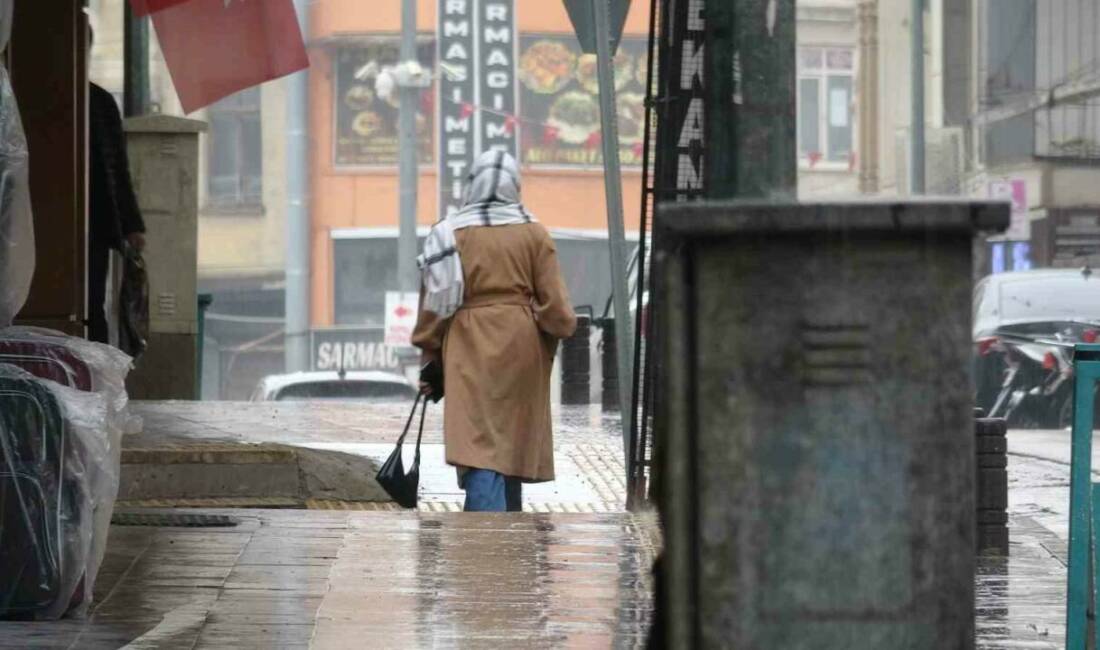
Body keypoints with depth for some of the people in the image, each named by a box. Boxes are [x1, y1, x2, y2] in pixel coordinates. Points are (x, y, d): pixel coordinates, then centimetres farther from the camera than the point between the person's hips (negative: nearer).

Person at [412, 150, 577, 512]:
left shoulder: (449, 234, -2)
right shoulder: (533, 233, 0)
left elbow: (432, 305, 0)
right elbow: (555, 304, -1)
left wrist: (430, 359, 9)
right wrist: (564, 327, 20)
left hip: (470, 352, -2)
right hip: (522, 351, 2)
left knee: (480, 445, -9)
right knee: (512, 443, 16)